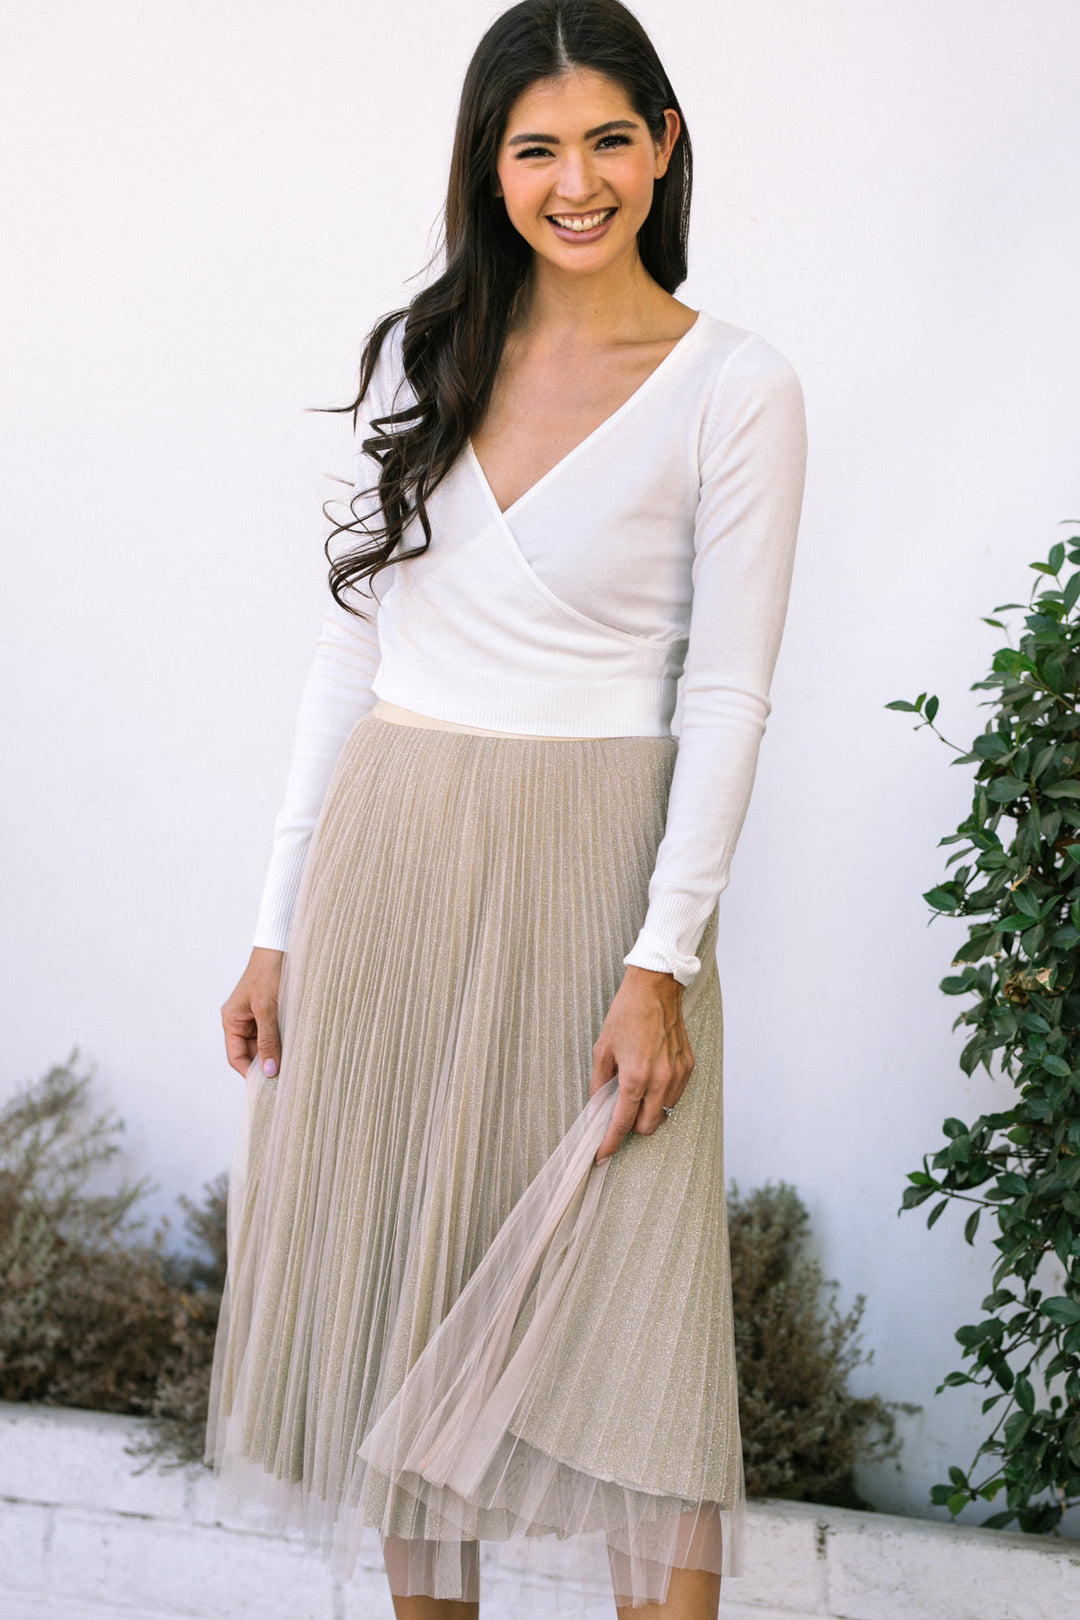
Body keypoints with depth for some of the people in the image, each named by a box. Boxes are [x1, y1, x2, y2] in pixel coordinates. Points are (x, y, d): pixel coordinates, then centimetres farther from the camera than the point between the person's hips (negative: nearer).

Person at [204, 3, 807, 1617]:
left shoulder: (735, 385, -3)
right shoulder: (421, 356, 8)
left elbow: (725, 695, -7)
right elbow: (353, 646, 10)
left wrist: (662, 965, -15)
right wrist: (281, 927, 7)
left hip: (591, 866, -4)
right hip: (388, 860, 4)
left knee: (628, 1329, -5)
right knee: (396, 1308, 9)